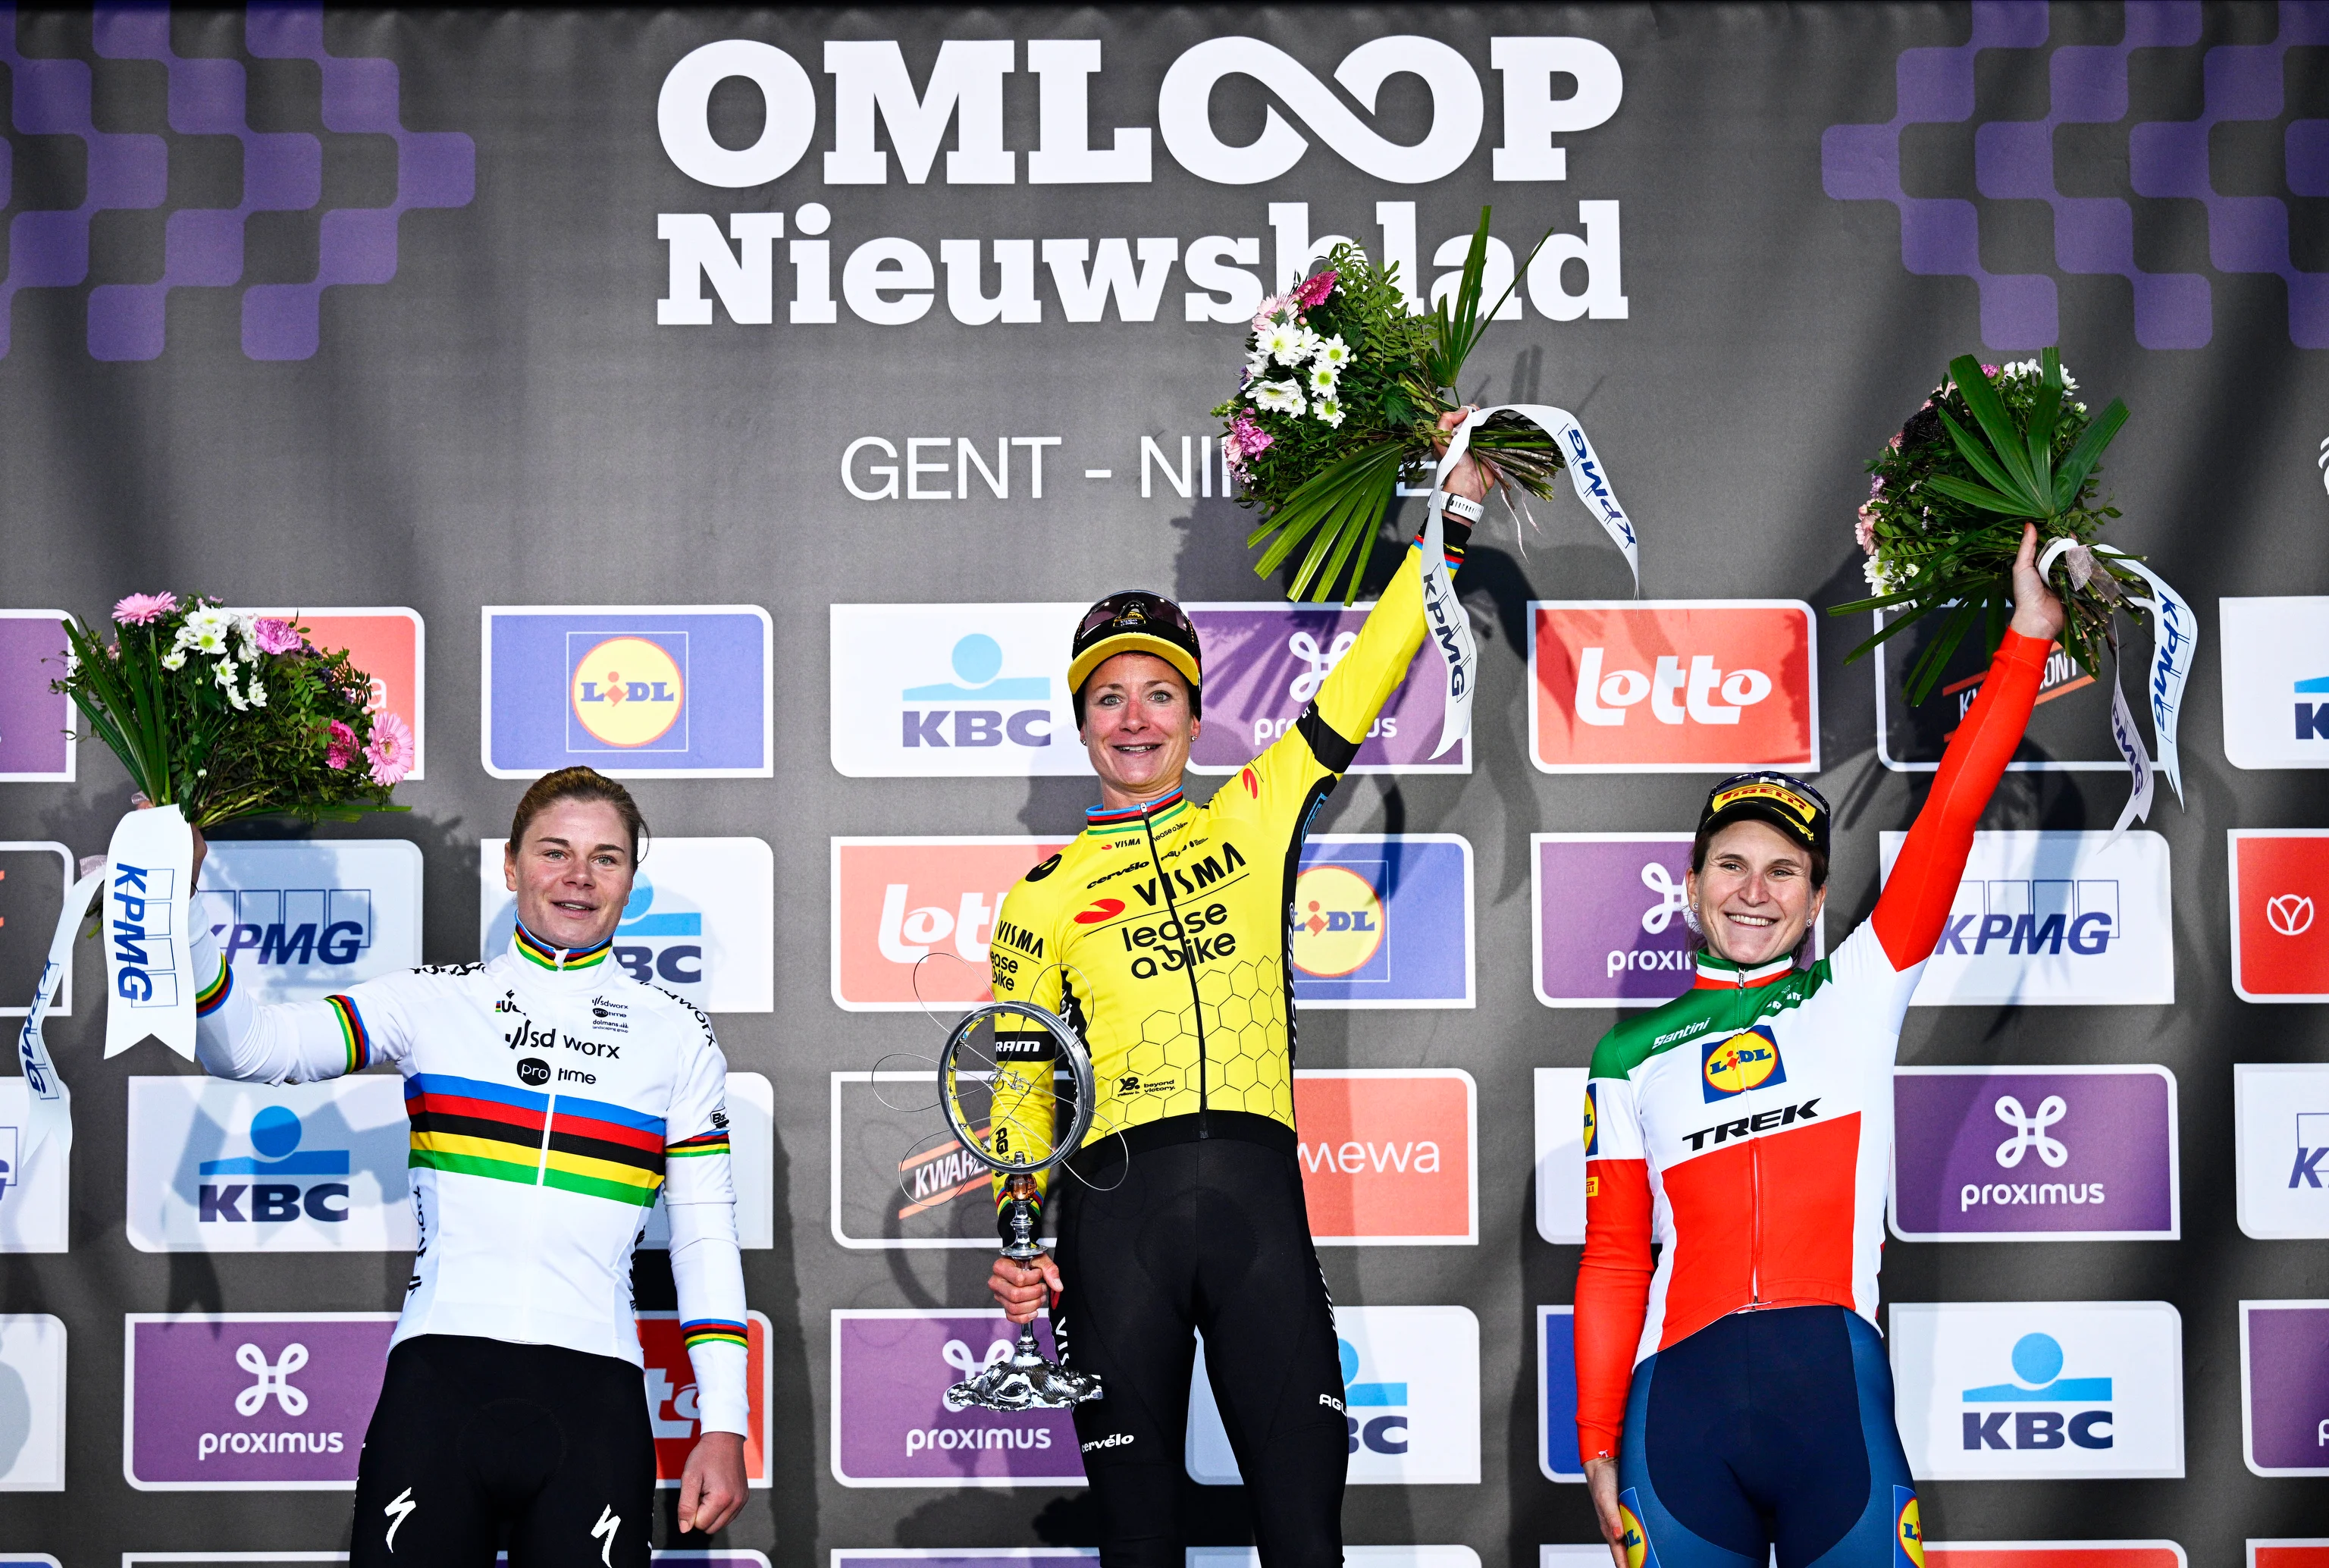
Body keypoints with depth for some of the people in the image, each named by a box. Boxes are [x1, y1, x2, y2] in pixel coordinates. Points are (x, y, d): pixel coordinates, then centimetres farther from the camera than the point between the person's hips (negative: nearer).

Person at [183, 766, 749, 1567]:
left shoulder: (678, 1035, 11)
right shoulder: (433, 1001, 10)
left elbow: (708, 1235, 10)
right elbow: (244, 1045, 1)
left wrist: (724, 1426, 4)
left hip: (592, 1398, 0)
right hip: (437, 1380, 0)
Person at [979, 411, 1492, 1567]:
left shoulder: (1254, 818, 16)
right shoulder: (1042, 898, 13)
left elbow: (1361, 686, 14)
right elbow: (1020, 1086, 11)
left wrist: (1455, 512, 10)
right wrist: (1019, 1239, -3)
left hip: (1257, 1188, 1)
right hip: (1113, 1201, -1)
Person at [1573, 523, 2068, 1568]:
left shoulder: (1857, 997, 13)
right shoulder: (1633, 1056, 14)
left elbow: (1951, 815, 6)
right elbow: (1612, 1259, 11)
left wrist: (2027, 636, 1)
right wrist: (1598, 1443, 4)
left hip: (1837, 1388, 0)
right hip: (1679, 1396, 0)